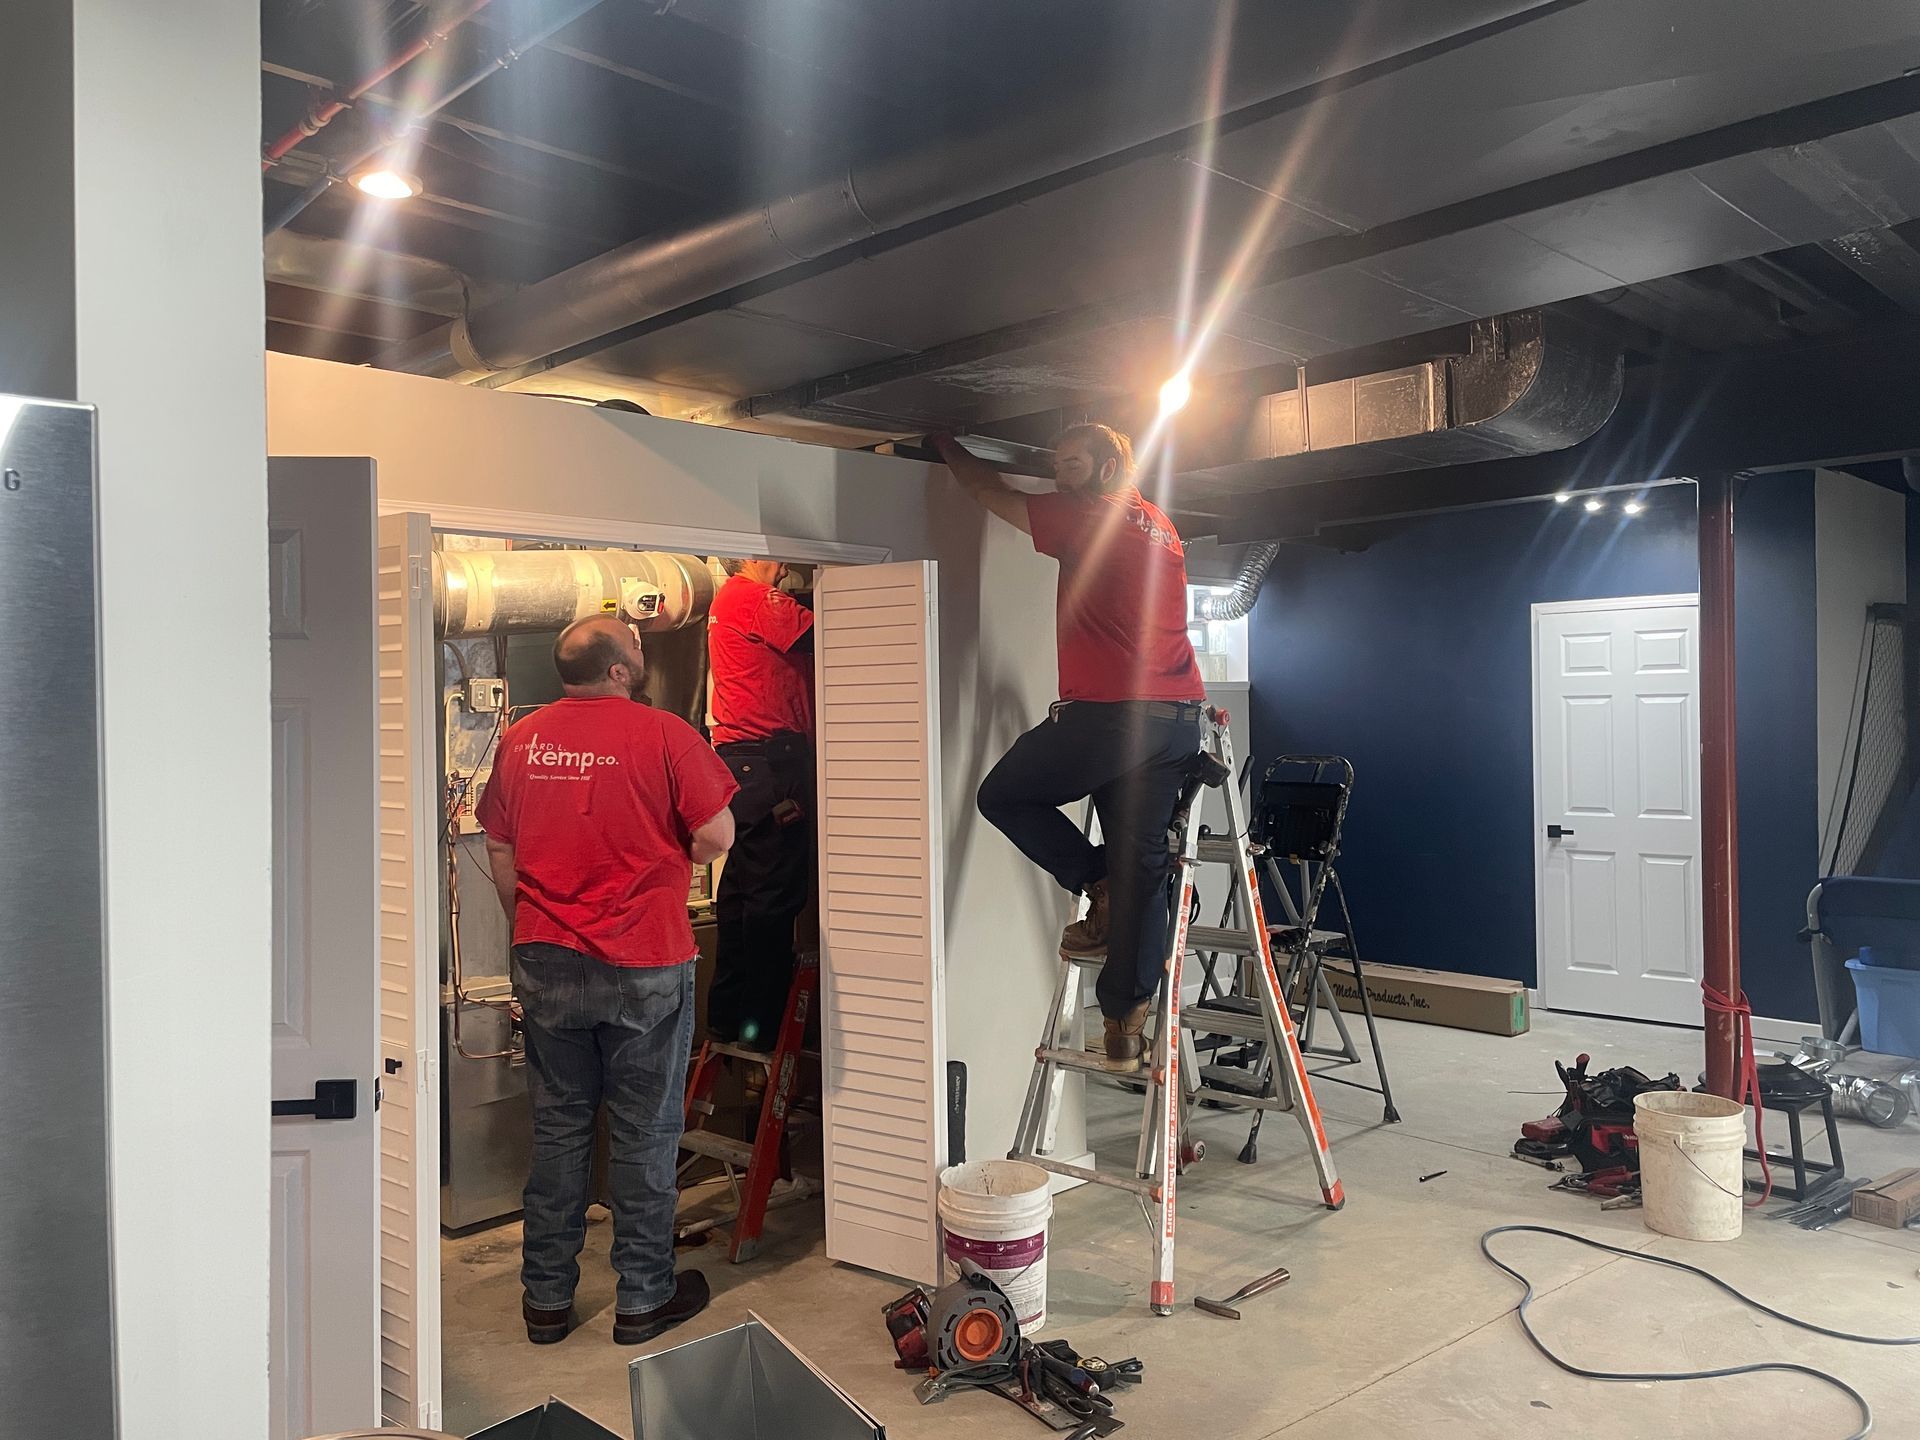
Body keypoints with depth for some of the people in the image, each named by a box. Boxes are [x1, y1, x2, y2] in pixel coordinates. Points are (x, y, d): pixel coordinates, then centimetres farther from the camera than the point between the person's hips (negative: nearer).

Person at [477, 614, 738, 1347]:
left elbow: (499, 853, 10)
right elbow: (716, 834, -11)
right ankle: (643, 1298, 20)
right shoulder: (664, 734, -12)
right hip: (645, 966, -4)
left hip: (546, 963, 4)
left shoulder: (521, 739, 3)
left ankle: (547, 1299, 25)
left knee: (557, 1129, 15)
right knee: (644, 1134, 8)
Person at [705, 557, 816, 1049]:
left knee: (742, 884, 14)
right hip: (768, 759, -11)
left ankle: (727, 1015, 21)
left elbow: (799, 638, 16)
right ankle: (762, 1021, 0)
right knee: (776, 890, -6)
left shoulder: (729, 599, 21)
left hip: (737, 756, 11)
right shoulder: (757, 598, -10)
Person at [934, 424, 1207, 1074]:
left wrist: (948, 447, 24)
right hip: (1180, 716, 8)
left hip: (1109, 714, -8)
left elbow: (994, 493, 9)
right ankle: (1127, 1020, 8)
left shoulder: (1087, 517, -2)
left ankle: (1102, 890, 5)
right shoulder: (1161, 527, 20)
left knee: (1003, 795, 10)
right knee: (1143, 860, 7)